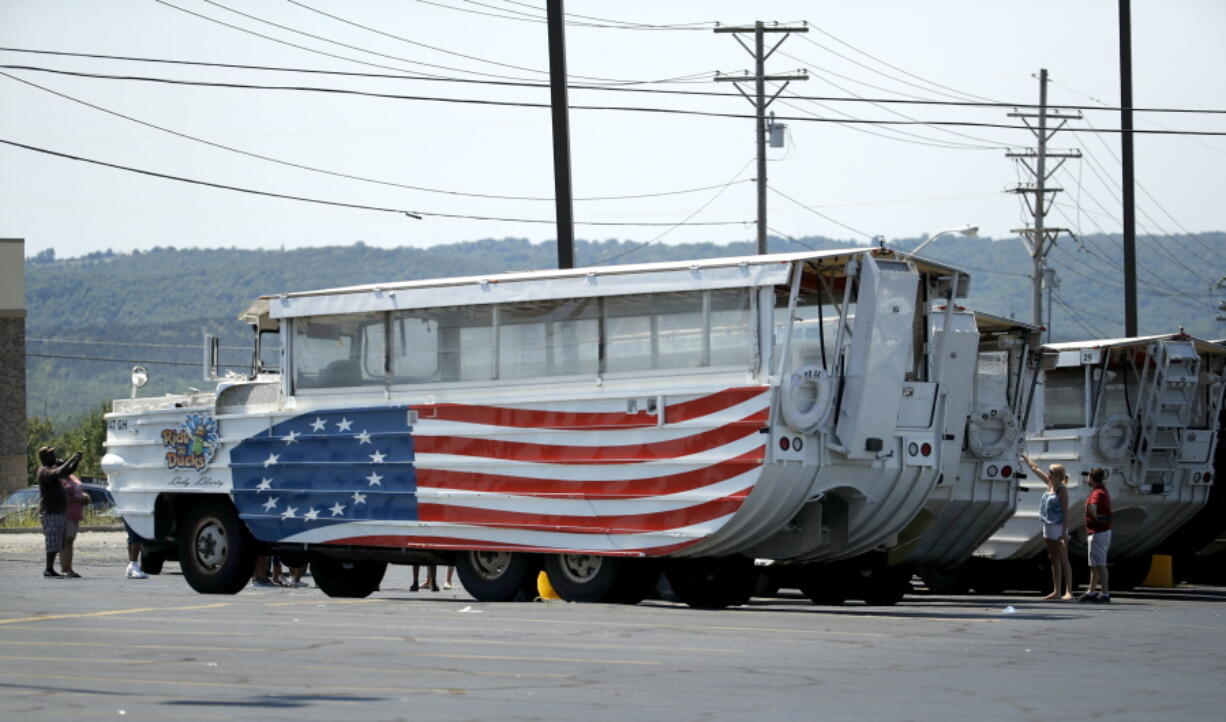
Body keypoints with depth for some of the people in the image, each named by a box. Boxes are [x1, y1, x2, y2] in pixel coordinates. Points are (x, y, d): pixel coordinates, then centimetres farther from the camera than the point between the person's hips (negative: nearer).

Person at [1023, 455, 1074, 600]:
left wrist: (1064, 532, -20)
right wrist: (1025, 458, 28)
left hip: (1058, 527, -8)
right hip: (1048, 526, 8)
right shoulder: (1050, 484, 9)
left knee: (1063, 560, -8)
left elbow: (1066, 512, -16)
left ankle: (1068, 592, -9)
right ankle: (1056, 591, 12)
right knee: (1053, 560, 9)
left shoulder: (1062, 490, -13)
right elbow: (1035, 468, 21)